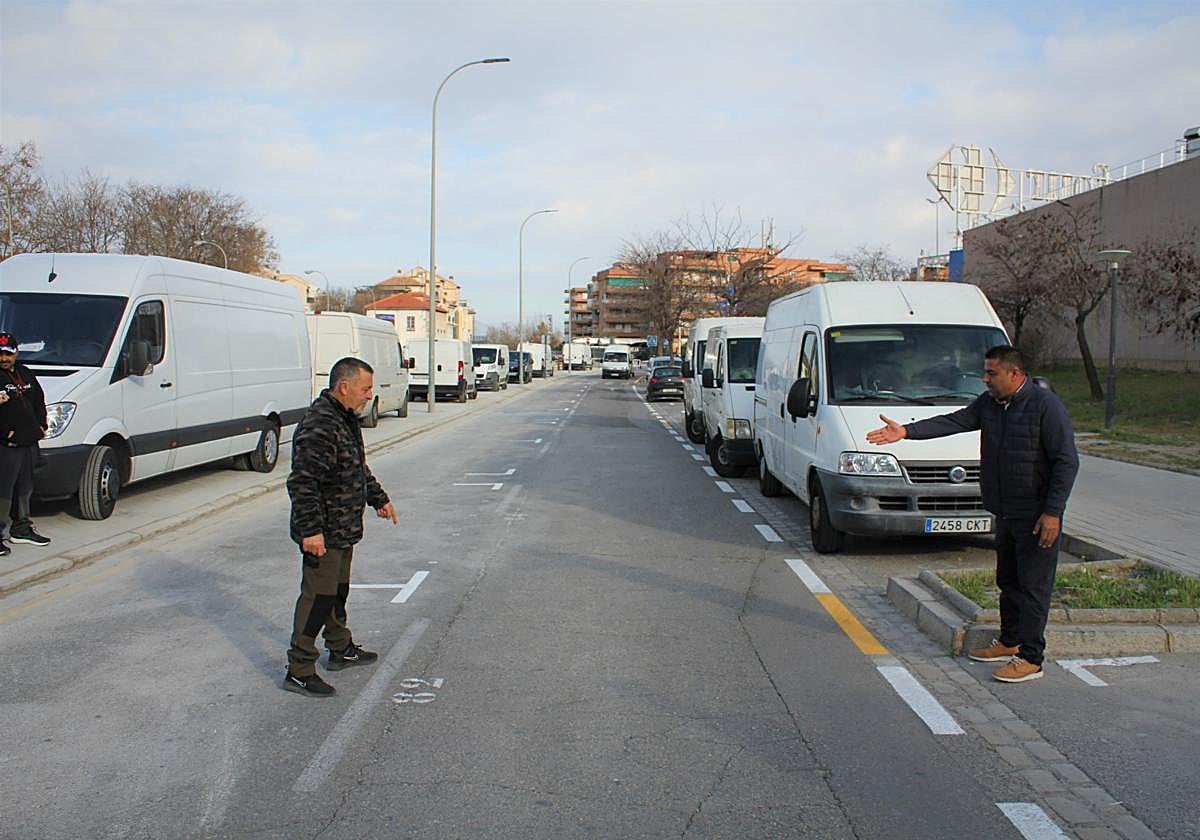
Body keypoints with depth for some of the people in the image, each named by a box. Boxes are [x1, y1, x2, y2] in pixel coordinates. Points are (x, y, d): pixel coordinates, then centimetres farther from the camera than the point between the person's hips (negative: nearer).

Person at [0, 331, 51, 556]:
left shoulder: (27, 374, 13)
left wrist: (41, 425, 11)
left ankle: (21, 529, 30)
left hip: (29, 443, 8)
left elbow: (39, 401, 22)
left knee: (24, 489, 18)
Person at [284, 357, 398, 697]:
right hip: (323, 534, -10)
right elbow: (302, 483, -27)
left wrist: (378, 499, 31)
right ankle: (299, 670, 4)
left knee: (338, 591, 22)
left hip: (343, 529, 10)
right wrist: (311, 530, -29)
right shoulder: (319, 427, -24)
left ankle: (341, 649, 37)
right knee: (318, 598, -5)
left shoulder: (346, 419, 11)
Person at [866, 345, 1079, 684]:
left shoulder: (1046, 406, -15)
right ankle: (1010, 641, 32)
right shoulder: (988, 404, 8)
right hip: (1005, 513, 8)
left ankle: (1030, 658, 3)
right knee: (1008, 580, 18)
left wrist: (1053, 512, -19)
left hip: (1037, 516, -8)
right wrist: (906, 431, -11)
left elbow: (1067, 462, -15)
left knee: (1033, 586, -3)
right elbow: (954, 422, 3)